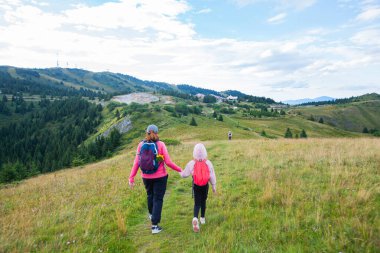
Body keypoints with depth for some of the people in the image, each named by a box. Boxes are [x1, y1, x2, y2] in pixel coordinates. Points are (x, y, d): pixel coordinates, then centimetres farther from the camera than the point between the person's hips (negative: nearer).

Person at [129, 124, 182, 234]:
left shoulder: (141, 145, -6)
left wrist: (131, 178, -2)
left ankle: (151, 214, 51)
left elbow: (136, 162, -8)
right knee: (158, 199, 8)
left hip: (146, 177, 3)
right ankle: (154, 226, 8)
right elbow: (168, 162, -14)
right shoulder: (160, 144, -14)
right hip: (160, 177, -3)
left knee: (150, 195, 27)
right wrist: (180, 170, 0)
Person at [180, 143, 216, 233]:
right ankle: (202, 218, 33)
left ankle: (195, 218, -21)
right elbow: (212, 176, -4)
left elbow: (184, 174, -3)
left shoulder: (191, 164, -12)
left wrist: (180, 171, 20)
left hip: (196, 186, -1)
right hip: (205, 186, 1)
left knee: (197, 203, 3)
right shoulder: (208, 163, -11)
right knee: (203, 202, 21)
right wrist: (214, 186, 8)